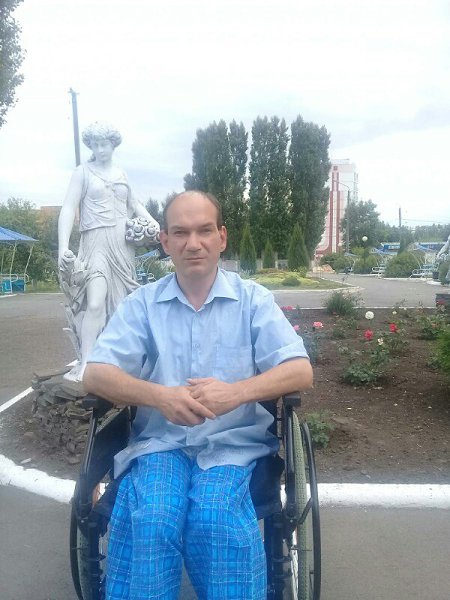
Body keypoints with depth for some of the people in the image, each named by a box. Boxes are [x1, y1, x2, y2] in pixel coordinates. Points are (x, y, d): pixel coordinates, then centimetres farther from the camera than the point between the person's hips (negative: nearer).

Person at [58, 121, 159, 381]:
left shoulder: (121, 173, 17)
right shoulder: (83, 172, 4)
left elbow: (133, 202, 27)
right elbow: (69, 209, -4)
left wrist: (151, 221, 6)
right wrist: (63, 246, -16)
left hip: (123, 243, 5)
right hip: (96, 241, -5)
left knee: (122, 301, 5)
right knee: (95, 302, -18)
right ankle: (85, 364, -15)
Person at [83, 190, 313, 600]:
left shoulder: (254, 299, 3)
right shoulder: (141, 304, 5)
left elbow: (300, 371, -5)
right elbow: (96, 375, -4)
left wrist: (236, 392, -24)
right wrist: (159, 395, -23)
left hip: (233, 443, 0)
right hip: (160, 442, 1)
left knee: (215, 518, -28)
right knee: (149, 518, -27)